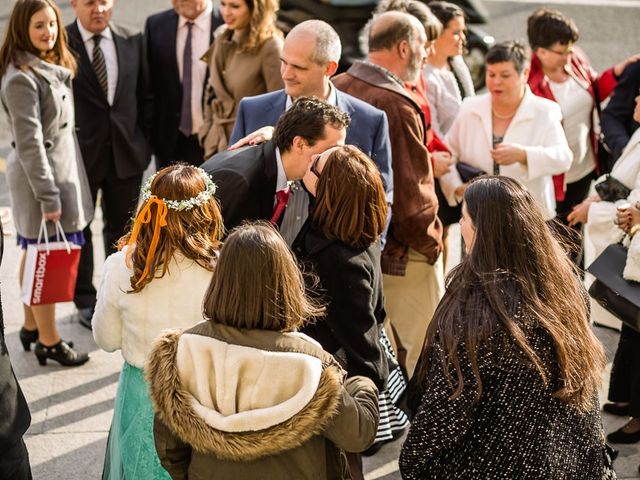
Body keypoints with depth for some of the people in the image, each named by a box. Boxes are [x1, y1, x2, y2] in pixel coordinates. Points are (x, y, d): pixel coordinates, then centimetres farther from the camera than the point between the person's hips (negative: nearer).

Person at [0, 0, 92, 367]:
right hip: (39, 176, -9)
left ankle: (32, 327, 31)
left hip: (61, 169, 9)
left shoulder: (54, 66, 9)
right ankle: (49, 341, 11)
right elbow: (29, 143, -20)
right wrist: (48, 196, -20)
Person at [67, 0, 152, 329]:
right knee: (80, 230, 11)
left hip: (126, 151, 3)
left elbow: (145, 96, 8)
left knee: (121, 228, 15)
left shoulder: (132, 42, 2)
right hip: (80, 153, -3)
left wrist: (145, 142, 5)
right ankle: (86, 300, 26)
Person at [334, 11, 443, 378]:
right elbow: (412, 192, -21)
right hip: (400, 255, -8)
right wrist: (431, 242, -7)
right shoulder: (396, 105, -23)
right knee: (419, 356, 4)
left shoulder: (337, 89, 1)